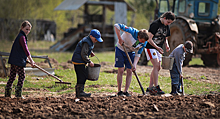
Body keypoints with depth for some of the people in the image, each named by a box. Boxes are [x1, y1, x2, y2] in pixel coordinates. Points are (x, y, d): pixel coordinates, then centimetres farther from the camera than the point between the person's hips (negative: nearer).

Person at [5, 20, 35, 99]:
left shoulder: (20, 36, 19)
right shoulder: (22, 37, -14)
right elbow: (25, 49, -20)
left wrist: (27, 59, 27)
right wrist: (31, 60, -19)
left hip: (13, 60, 10)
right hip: (18, 60, -10)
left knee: (12, 76, 12)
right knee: (22, 76, -4)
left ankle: (7, 93, 14)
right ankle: (18, 94, -7)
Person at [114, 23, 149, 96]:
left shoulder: (144, 43, -19)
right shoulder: (132, 31, -34)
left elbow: (138, 54, -11)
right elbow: (116, 26, -34)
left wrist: (134, 64, -25)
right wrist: (119, 38, -36)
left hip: (130, 52, 4)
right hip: (120, 49, -4)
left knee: (129, 71, -4)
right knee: (121, 70, -5)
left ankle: (126, 91, 3)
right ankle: (119, 91, 3)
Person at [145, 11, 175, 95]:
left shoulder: (166, 26, 7)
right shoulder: (155, 24, -18)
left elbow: (165, 38, 18)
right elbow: (149, 39, -21)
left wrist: (166, 45, -3)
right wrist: (157, 47, -28)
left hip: (158, 49, 8)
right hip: (150, 47, -8)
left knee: (158, 68, 4)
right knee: (156, 65, -18)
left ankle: (150, 88, 7)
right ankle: (156, 87, -16)